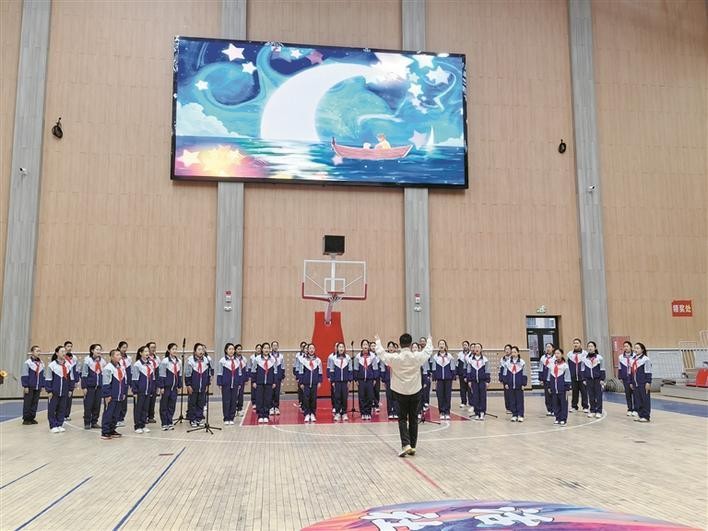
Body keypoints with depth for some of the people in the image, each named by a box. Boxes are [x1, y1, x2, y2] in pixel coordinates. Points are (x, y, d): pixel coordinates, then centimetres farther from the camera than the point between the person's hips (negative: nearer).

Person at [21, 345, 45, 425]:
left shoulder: (41, 363, 9)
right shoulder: (27, 363, -8)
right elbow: (24, 376, -8)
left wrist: (42, 386, 11)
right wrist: (25, 386, -11)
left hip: (38, 388, 5)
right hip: (30, 387, -5)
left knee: (35, 403, 8)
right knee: (27, 403, 0)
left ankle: (32, 418, 17)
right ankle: (26, 419, 8)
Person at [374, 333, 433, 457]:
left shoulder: (394, 358, -14)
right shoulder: (417, 356, -10)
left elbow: (381, 353, 4)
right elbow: (428, 351, 10)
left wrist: (378, 341, 23)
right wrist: (429, 340, 31)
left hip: (400, 392, -1)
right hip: (415, 392, 1)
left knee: (402, 419, 7)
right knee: (413, 419, 12)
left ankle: (406, 445, -9)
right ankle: (413, 446, 17)